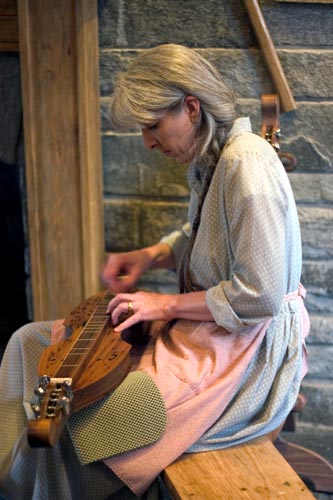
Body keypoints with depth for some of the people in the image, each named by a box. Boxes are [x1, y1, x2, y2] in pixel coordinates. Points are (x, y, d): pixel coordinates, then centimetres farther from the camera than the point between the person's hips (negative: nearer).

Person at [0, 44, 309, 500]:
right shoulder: (208, 159, 6)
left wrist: (168, 304, -16)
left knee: (76, 419, -23)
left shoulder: (248, 164, -23)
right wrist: (151, 255, 6)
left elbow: (259, 297, -24)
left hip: (246, 347, -10)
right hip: (204, 323, 10)